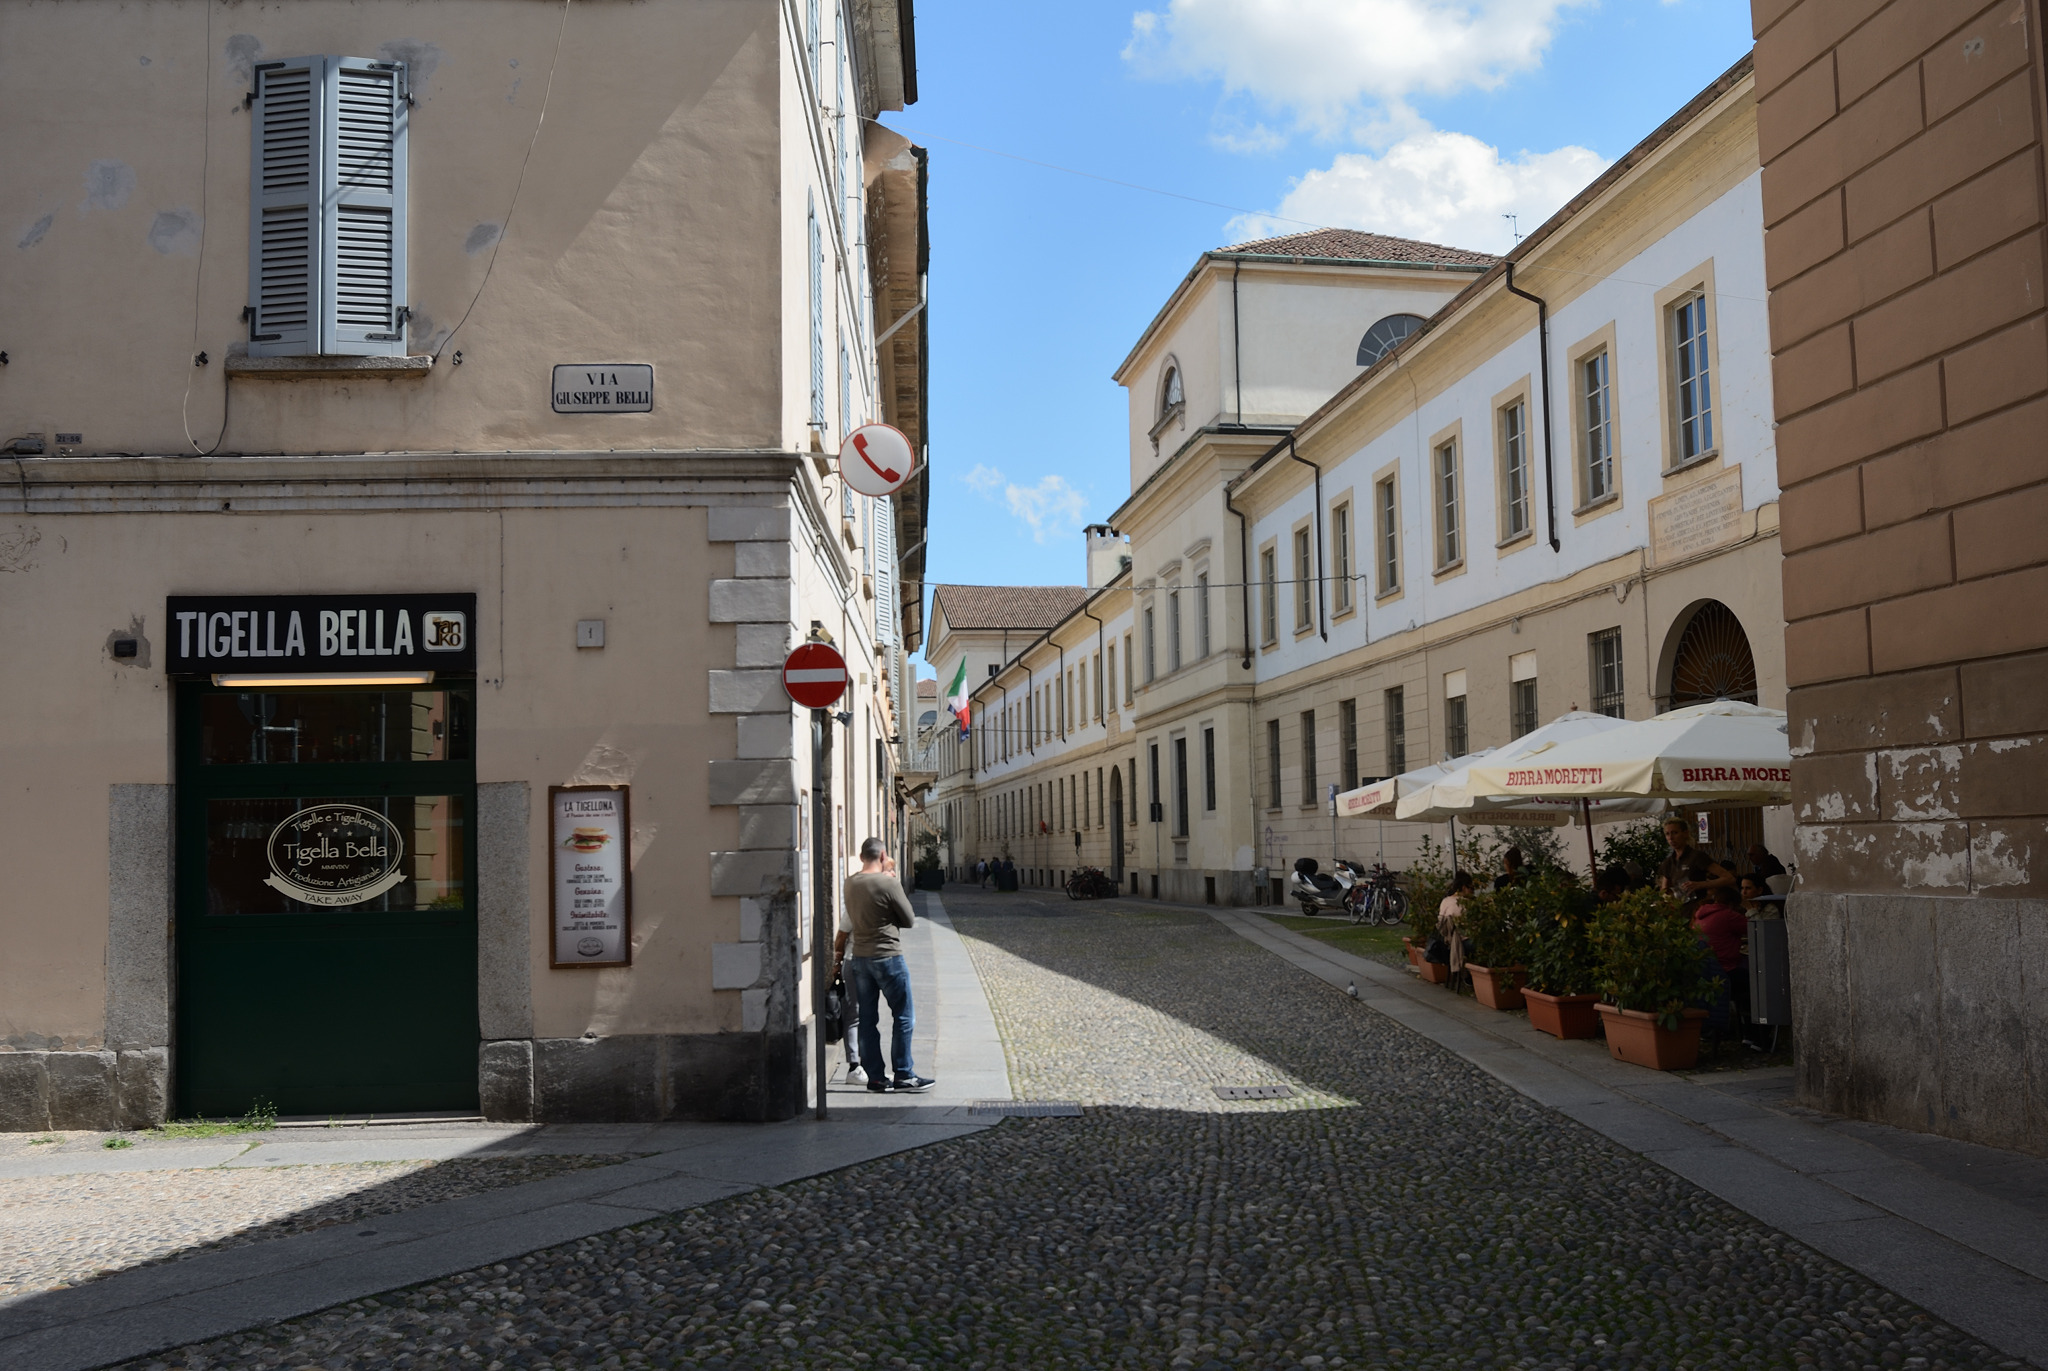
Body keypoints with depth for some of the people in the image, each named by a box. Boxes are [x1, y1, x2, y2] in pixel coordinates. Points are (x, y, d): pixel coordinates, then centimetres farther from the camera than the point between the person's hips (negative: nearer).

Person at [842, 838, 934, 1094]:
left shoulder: (850, 883, 3)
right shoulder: (888, 883, -15)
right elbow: (909, 919, -8)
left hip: (858, 957, 6)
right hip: (887, 956, -6)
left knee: (867, 1018, 10)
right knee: (903, 1016, 3)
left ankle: (876, 1076, 14)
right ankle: (903, 1076, 4)